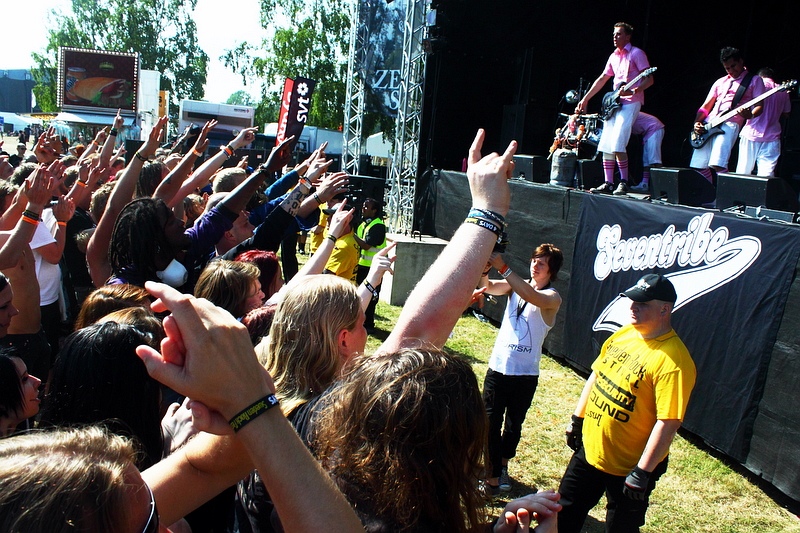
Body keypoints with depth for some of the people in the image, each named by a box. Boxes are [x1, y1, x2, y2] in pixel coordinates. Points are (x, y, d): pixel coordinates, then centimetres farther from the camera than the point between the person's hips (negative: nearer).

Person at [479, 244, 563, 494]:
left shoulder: (552, 298, -8)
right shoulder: (516, 285, 5)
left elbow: (532, 296, -30)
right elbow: (488, 286, -11)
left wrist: (502, 267, -36)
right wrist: (485, 266, -32)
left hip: (525, 373, -2)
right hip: (498, 368, 2)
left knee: (513, 425, 15)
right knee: (491, 424, 2)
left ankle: (502, 465, 37)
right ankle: (492, 478, 12)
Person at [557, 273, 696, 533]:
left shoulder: (674, 361, -25)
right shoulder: (623, 334, 0)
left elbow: (668, 422, -26)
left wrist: (642, 473, -24)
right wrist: (577, 418, 14)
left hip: (627, 467, -7)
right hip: (589, 449, 7)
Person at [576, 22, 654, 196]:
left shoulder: (636, 53, -4)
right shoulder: (614, 56, 18)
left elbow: (649, 79, -9)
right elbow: (602, 79, 23)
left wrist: (633, 90, -26)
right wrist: (585, 99, 20)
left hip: (630, 103, -8)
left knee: (617, 144, -19)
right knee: (605, 144, 1)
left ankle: (624, 182, -10)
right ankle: (608, 183, 5)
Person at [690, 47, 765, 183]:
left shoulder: (754, 81, 11)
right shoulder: (720, 82, 24)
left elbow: (759, 106, 1)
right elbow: (705, 106, 21)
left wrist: (750, 115, -22)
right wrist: (697, 123, 3)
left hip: (730, 124, -5)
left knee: (717, 165, -25)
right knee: (699, 167, -3)